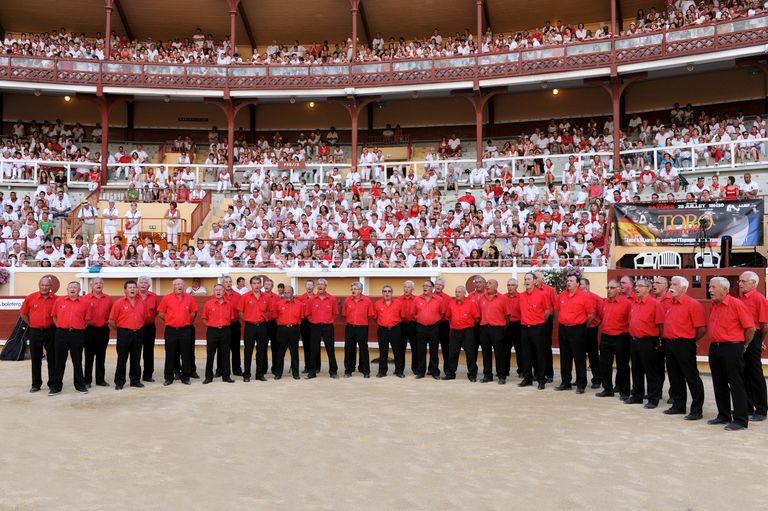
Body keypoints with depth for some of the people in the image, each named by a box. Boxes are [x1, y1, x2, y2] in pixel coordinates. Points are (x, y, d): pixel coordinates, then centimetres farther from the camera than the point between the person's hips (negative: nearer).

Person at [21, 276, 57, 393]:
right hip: (35, 332, 1)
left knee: (52, 358, 5)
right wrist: (32, 324, 9)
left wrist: (55, 326, 3)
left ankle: (52, 383, 15)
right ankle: (36, 384, 18)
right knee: (35, 358, 8)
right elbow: (23, 313, 8)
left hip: (50, 331, -1)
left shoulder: (55, 299, -5)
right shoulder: (31, 298, -4)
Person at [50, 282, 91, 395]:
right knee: (59, 361, 7)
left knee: (77, 361, 8)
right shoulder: (59, 301, 4)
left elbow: (87, 319, 6)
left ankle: (80, 385, 18)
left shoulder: (84, 302, 0)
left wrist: (79, 328, 3)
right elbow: (54, 316, 12)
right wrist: (60, 327, 7)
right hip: (61, 333, 1)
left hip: (77, 334, -1)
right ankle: (56, 386, 16)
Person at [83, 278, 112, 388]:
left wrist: (109, 322, 6)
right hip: (90, 329, -3)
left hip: (104, 330, 3)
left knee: (101, 356, 11)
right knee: (89, 356, 4)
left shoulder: (108, 299, 5)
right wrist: (86, 323, -8)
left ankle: (100, 379, 19)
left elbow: (111, 313, 14)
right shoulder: (86, 298, -4)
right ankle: (87, 380, 11)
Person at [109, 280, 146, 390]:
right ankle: (119, 382, 11)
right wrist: (120, 329, 4)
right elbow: (111, 321, -4)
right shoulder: (118, 303, -6)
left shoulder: (142, 302, 5)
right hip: (124, 333, -4)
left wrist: (139, 327, 11)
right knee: (122, 359, 3)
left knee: (136, 358, 11)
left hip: (138, 333, 4)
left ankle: (135, 380, 21)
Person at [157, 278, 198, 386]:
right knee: (170, 355, 4)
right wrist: (170, 320, 4)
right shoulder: (167, 298, -1)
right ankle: (168, 378, 13)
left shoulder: (189, 298, 3)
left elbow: (193, 312, 14)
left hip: (185, 330, 1)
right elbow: (160, 313, 3)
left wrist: (187, 321, 9)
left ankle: (185, 377, 14)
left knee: (186, 355, 5)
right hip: (171, 330, -1)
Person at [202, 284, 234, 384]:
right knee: (210, 355, 3)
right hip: (212, 331, -2)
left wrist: (225, 325, 8)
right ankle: (208, 377, 12)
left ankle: (226, 376, 15)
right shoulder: (208, 303, -2)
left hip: (225, 331, 2)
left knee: (225, 354, 6)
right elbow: (205, 318, 6)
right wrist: (211, 325, 3)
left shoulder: (229, 304, 3)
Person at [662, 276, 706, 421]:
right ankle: (678, 406, 27)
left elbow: (702, 329, -13)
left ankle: (696, 410, 5)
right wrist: (667, 339, 12)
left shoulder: (693, 304, -11)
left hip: (684, 345, -8)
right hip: (669, 344, 8)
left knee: (692, 378, -1)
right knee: (675, 377, 15)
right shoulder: (670, 305, 12)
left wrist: (690, 341, -3)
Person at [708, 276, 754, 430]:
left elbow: (750, 328, -10)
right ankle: (723, 415, 24)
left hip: (731, 349, -7)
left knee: (736, 385, -2)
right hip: (714, 348, 7)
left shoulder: (737, 304, -12)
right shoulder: (713, 306, 10)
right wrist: (715, 343, 17)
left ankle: (740, 419, 5)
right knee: (719, 384, 13)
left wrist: (743, 345, 0)